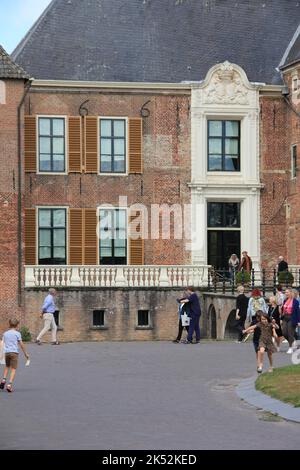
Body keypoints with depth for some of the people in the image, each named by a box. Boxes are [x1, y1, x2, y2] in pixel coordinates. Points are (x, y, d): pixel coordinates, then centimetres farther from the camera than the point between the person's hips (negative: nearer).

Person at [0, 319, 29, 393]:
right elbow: (21, 344, -1)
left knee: (7, 367, 26)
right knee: (13, 369, -3)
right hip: (14, 352, -4)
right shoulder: (17, 333, 0)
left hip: (6, 352, 4)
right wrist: (25, 353, 8)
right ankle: (9, 384, -14)